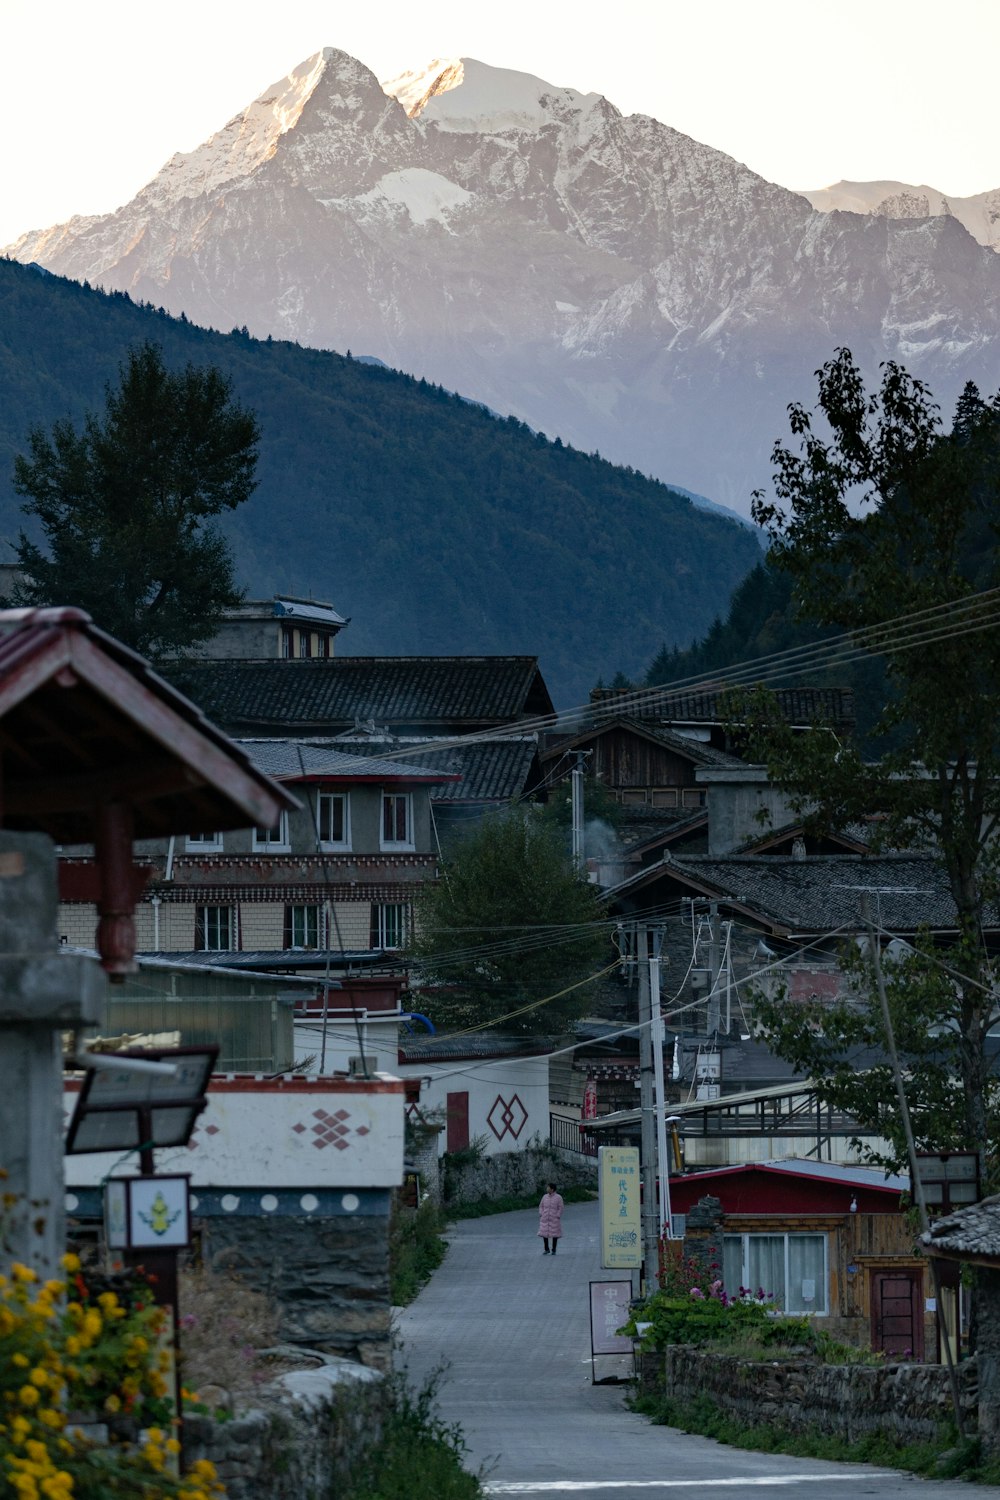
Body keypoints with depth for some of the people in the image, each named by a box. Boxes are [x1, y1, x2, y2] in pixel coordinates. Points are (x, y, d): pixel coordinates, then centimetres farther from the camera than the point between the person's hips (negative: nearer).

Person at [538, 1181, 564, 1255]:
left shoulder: (558, 1198, -6)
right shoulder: (545, 1197, 5)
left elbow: (560, 1209, -6)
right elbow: (541, 1206, 10)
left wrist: (557, 1218, -13)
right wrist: (541, 1215, -1)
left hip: (554, 1219, -4)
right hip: (545, 1220, 4)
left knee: (554, 1235, 1)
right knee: (544, 1234, 0)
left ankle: (553, 1250, 11)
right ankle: (546, 1249, 13)